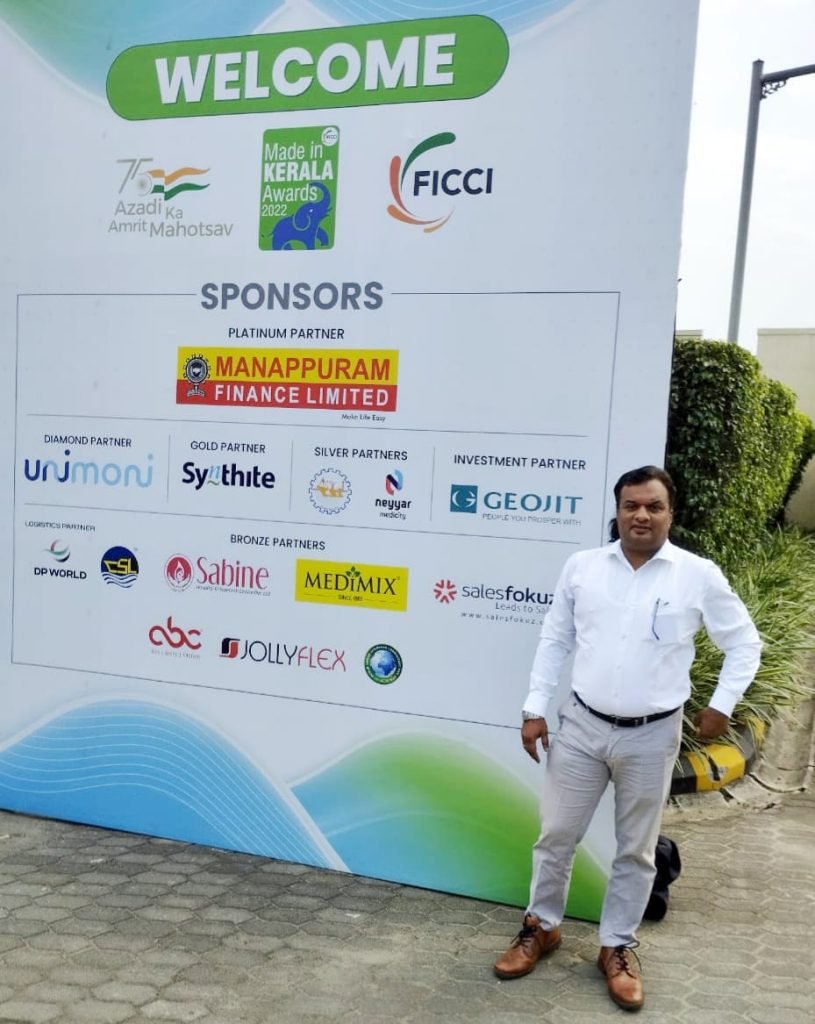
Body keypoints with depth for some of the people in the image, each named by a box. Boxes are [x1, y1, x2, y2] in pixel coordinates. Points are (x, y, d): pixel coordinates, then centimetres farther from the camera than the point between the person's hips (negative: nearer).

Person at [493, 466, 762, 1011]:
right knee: (556, 835, 11)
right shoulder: (582, 566, -2)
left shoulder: (699, 575, -7)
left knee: (636, 850, 12)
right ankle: (542, 927, 33)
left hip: (652, 737, -1)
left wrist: (723, 704, -4)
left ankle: (618, 947, 31)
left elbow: (745, 643, 4)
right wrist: (535, 709, 3)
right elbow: (554, 641, 6)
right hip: (582, 726, 1)